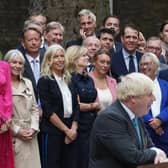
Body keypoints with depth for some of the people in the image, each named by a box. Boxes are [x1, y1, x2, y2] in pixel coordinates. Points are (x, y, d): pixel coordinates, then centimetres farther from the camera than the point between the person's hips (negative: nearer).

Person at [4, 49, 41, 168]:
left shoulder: (28, 83, 15)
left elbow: (34, 108, 13)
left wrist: (34, 128, 0)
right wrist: (16, 130, -11)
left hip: (30, 136, 5)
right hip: (12, 137, -5)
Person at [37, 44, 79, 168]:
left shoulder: (68, 80, 13)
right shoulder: (44, 81, -5)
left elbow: (75, 106, 10)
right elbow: (48, 111, -11)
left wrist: (73, 129, -4)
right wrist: (66, 130, -11)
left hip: (71, 131, 5)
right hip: (52, 131, -5)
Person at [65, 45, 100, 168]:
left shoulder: (89, 79, 13)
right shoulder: (70, 79, -10)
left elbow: (97, 103, 14)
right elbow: (76, 105, -12)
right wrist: (92, 106, 1)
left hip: (93, 125, 7)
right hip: (80, 127, -7)